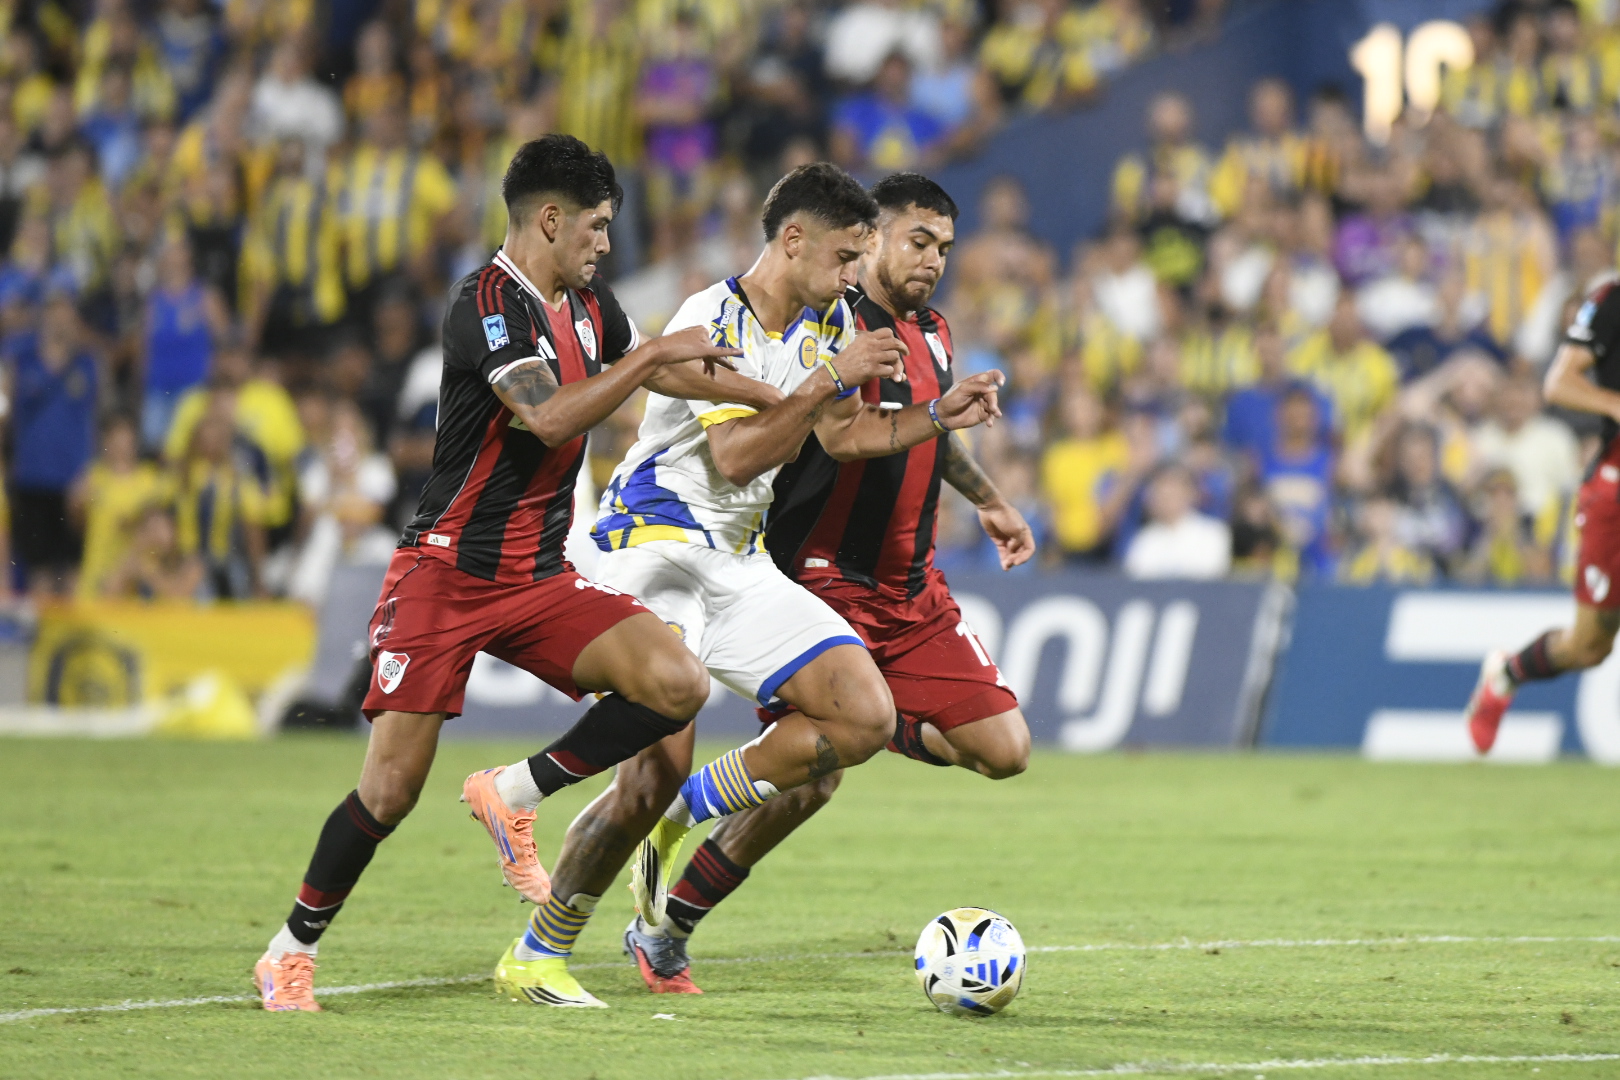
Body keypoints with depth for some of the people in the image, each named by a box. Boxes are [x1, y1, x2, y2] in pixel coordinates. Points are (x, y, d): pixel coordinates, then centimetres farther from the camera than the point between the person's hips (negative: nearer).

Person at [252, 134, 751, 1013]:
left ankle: (515, 796, 1)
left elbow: (668, 375, 26)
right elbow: (550, 417, -30)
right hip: (445, 575, -7)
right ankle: (290, 952, 11)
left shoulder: (589, 306, 9)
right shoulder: (485, 303, -16)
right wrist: (653, 354, -23)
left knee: (677, 684, -16)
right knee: (391, 790, -10)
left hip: (538, 579, 7)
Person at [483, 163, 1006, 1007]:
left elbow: (839, 436, 21)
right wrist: (831, 378, -27)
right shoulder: (712, 323, -17)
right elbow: (735, 456, -26)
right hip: (656, 549, -8)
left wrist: (937, 415, 8)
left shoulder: (827, 323, 9)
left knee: (866, 718, -6)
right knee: (657, 768, -19)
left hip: (740, 560, 8)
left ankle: (682, 814, 6)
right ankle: (535, 956, -5)